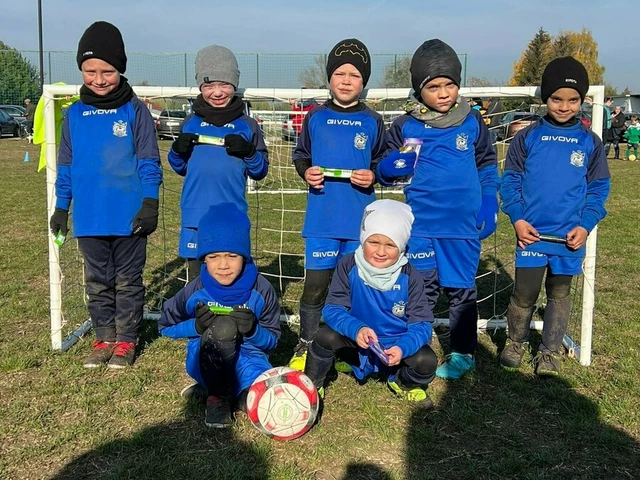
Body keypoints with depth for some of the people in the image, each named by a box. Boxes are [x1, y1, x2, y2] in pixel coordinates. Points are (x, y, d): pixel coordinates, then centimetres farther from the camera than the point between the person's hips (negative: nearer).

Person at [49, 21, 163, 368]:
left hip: (129, 217, -3)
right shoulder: (75, 114, 5)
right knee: (97, 282, 13)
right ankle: (104, 339, 26)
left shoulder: (134, 111, -5)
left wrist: (150, 204, -11)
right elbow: (65, 166, 11)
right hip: (89, 219, 4)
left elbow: (149, 162, -5)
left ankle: (126, 340, 20)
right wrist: (61, 207, 10)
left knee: (128, 281, 8)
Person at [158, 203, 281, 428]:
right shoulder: (195, 291, -12)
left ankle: (238, 391, 5)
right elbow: (165, 326, 3)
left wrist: (253, 330, -26)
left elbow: (272, 340, -3)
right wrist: (196, 326, -18)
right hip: (206, 360, -1)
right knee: (224, 327, -36)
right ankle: (218, 395, -15)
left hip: (247, 359, 1)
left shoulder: (261, 290, -11)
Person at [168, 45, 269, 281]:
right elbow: (180, 168, 16)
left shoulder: (246, 125, 4)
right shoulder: (191, 123, 8)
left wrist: (249, 152, -14)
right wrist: (178, 150, -4)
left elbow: (261, 171, 5)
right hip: (195, 217, 2)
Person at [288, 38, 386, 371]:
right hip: (321, 219, 0)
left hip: (360, 220, 1)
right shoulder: (315, 118, 5)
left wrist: (373, 176, -9)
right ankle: (306, 347, 15)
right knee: (315, 284, 0)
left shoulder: (372, 122, 5)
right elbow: (300, 156, 13)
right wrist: (306, 172, -7)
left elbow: (384, 163, 11)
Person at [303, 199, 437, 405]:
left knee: (426, 362, -26)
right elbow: (332, 309, -17)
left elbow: (421, 324, -17)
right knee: (326, 336, -29)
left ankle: (403, 382, 12)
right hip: (356, 343, 0)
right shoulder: (348, 266, -16)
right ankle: (312, 385, 0)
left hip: (396, 345, 1)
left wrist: (402, 348, -38)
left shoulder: (409, 276, -16)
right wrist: (356, 329, -39)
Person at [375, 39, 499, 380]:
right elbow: (383, 172, 5)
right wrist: (393, 165, -17)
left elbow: (487, 166, 12)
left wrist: (489, 204, 2)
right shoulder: (405, 126, -1)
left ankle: (462, 353, 25)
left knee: (461, 289, 11)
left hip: (464, 226, 1)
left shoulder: (472, 122, 2)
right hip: (421, 226, 0)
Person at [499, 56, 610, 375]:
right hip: (531, 232, -1)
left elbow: (598, 188, 5)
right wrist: (517, 218, -9)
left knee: (559, 294, 12)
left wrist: (585, 225, -7)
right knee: (524, 293, 3)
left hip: (570, 236, 1)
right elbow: (510, 180, 2)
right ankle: (516, 343, 27)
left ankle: (550, 352, 27)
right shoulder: (527, 137, 0)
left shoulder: (590, 142, 3)